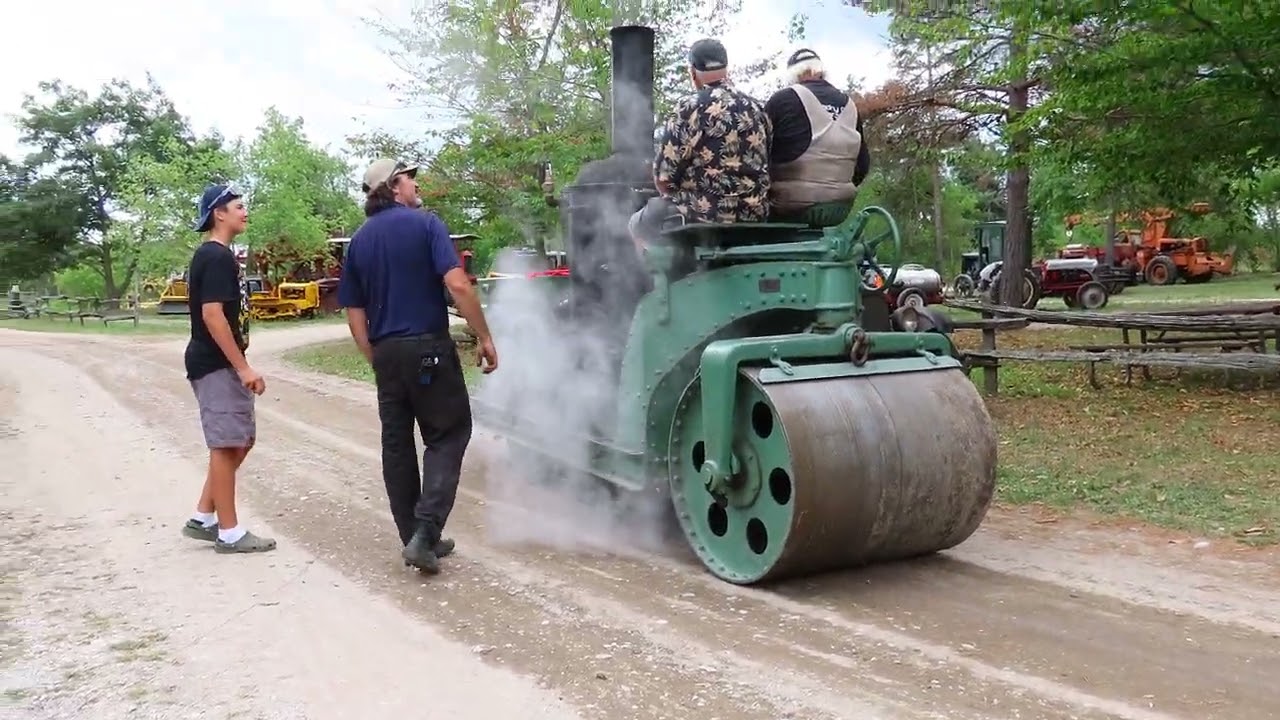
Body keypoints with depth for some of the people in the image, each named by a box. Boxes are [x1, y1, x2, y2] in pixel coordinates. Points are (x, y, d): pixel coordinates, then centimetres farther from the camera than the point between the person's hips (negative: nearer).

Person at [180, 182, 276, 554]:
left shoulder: (214, 256, 16)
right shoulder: (216, 257, -15)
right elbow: (212, 315, -23)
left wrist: (240, 366, 22)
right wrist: (243, 367, -22)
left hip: (221, 364, 10)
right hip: (216, 365, -10)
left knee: (240, 441, 15)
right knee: (226, 445, -4)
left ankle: (202, 519, 21)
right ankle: (229, 533, 4)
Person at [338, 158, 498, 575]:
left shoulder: (359, 240, 11)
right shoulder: (425, 224, -6)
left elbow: (354, 311, 10)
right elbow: (457, 285, -17)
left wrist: (375, 359, 16)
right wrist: (484, 337, -11)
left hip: (386, 352, 6)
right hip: (428, 348, -5)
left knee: (396, 444, 12)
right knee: (448, 435, 4)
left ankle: (415, 538, 17)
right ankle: (425, 532, -9)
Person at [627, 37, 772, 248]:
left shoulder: (689, 108, -12)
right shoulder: (756, 108, 7)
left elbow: (663, 179, -11)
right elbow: (764, 168, 10)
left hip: (703, 217, -7)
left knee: (638, 224, 19)